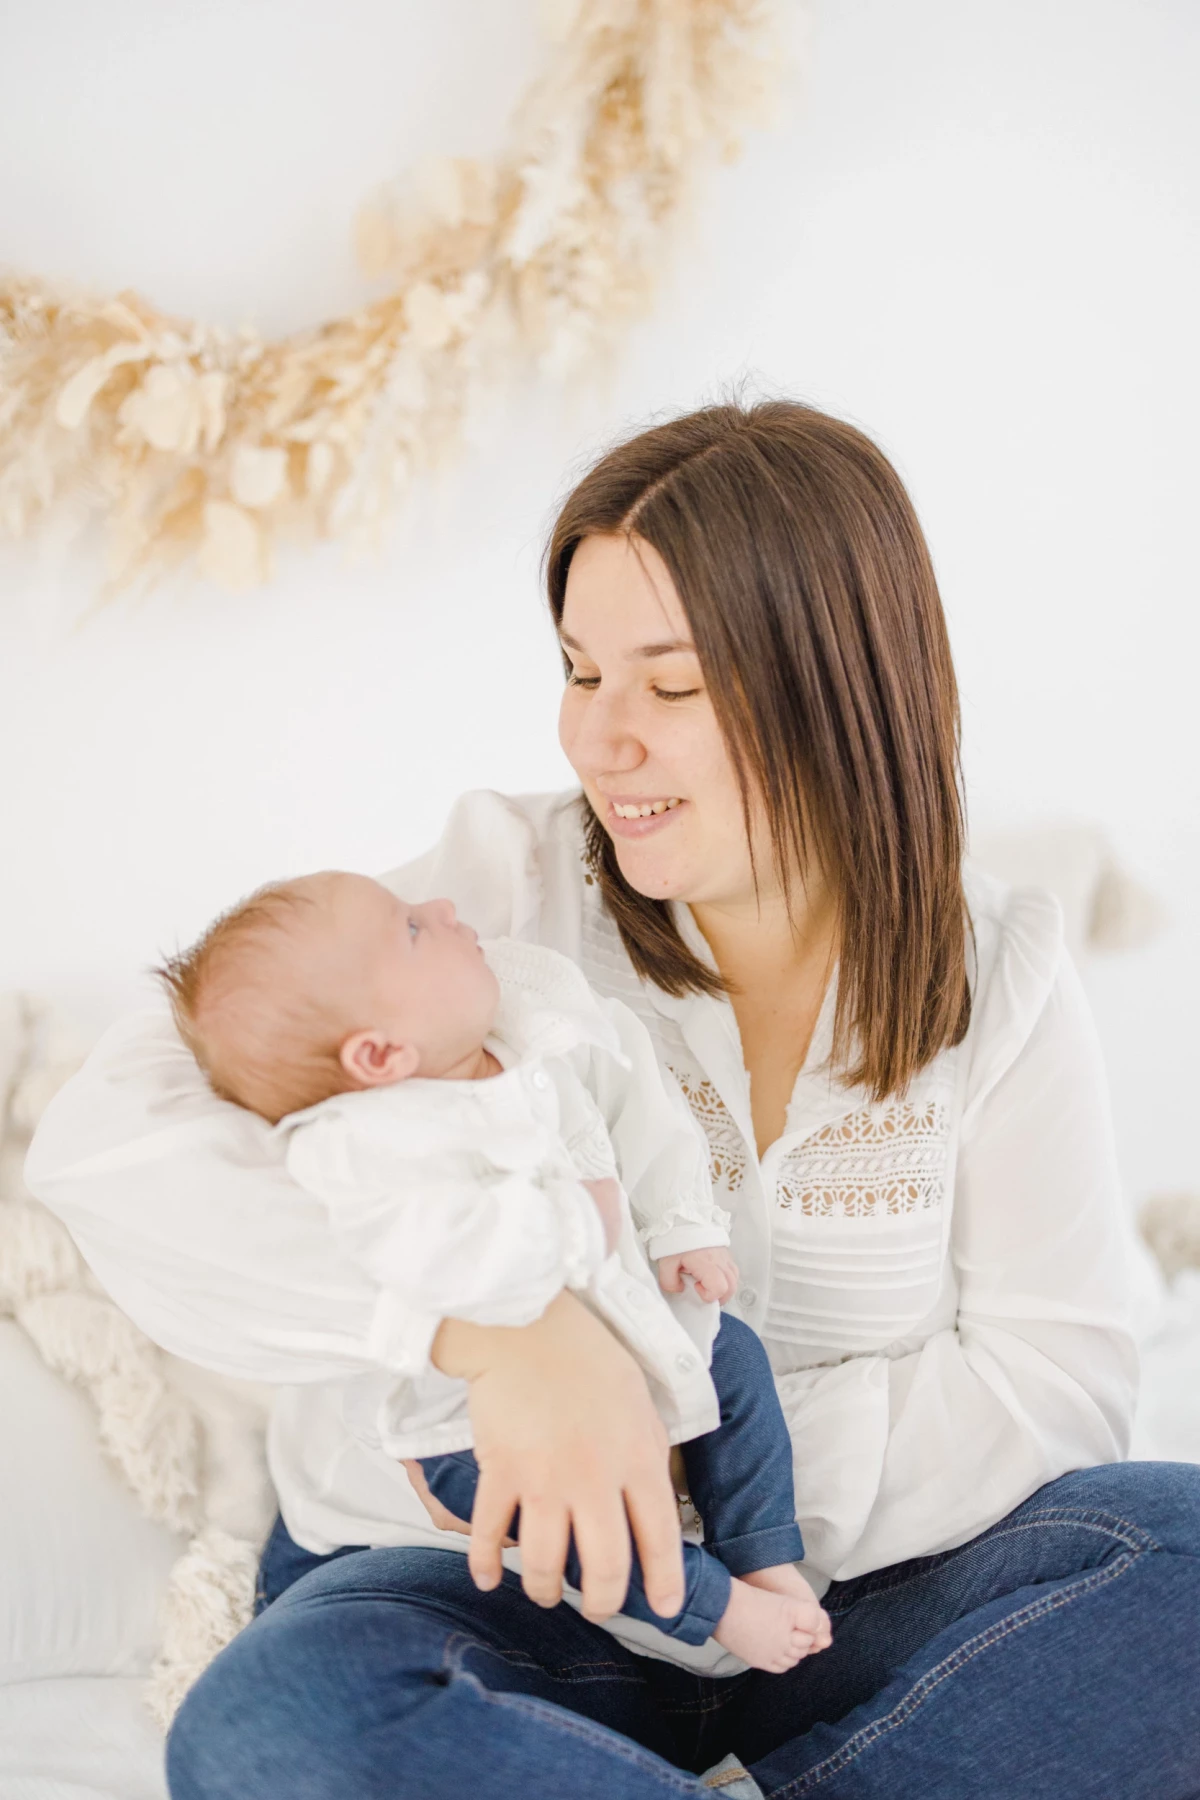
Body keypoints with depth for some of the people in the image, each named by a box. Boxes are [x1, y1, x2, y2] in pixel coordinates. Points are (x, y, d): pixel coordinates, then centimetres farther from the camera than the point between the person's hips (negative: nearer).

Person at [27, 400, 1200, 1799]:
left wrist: (705, 1454, -20)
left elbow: (1056, 1381, -6)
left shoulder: (996, 975, 0)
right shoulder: (502, 892, -8)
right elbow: (106, 1142, -18)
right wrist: (502, 1322, -31)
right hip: (487, 1589, -1)